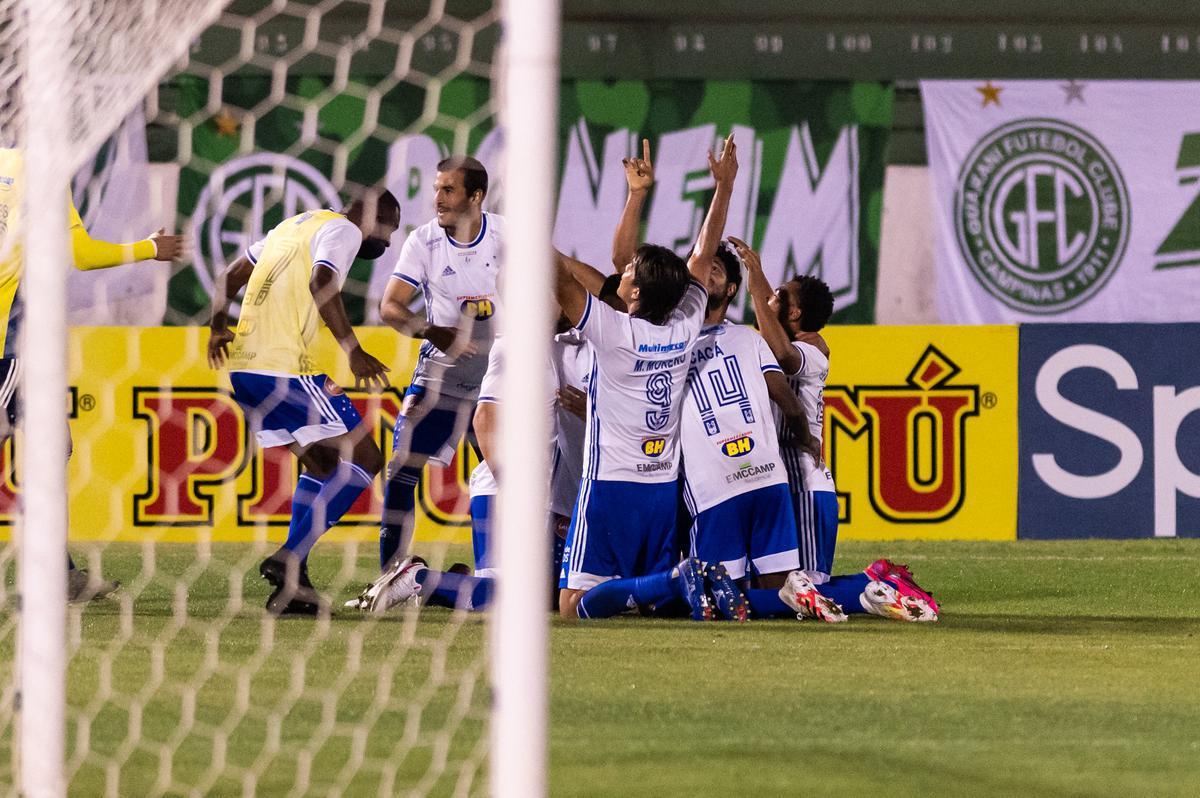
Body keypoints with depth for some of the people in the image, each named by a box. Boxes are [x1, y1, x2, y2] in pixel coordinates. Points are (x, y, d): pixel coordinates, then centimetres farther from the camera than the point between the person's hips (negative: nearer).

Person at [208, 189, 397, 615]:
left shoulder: (294, 225, 25)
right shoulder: (343, 231, -2)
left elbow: (232, 275, 25)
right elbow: (321, 284, -21)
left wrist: (218, 324, 13)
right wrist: (353, 351, -24)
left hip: (244, 368, 9)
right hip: (286, 368, -9)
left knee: (322, 464, 20)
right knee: (363, 464, -3)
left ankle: (293, 582, 12)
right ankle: (288, 561, -13)